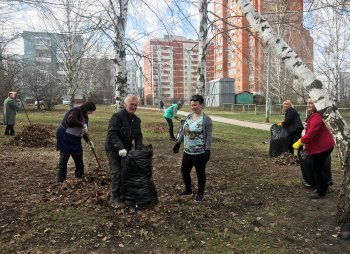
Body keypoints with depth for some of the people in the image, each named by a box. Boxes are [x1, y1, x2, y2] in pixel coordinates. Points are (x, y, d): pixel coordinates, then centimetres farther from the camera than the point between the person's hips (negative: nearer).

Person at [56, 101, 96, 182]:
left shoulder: (85, 116, 9)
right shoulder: (76, 111, -19)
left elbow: (83, 130, 14)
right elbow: (71, 120, -40)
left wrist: (88, 140, 6)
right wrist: (82, 125, -32)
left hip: (74, 139, 9)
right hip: (65, 137, -9)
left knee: (78, 155, 14)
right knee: (64, 156, -3)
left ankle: (79, 174, 29)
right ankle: (61, 178, 7)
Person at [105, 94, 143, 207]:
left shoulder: (137, 120, 4)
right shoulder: (117, 116, -20)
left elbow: (138, 136, 2)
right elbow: (112, 134, -27)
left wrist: (138, 150, -12)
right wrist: (120, 148, -36)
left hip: (126, 150, 7)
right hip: (114, 150, -6)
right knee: (117, 173, -6)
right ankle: (114, 198, 7)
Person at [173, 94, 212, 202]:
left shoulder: (206, 119, -13)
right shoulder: (189, 117, 7)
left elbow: (208, 136, -15)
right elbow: (184, 131, 16)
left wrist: (207, 150, -21)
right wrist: (178, 143, 15)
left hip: (200, 153, -7)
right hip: (187, 151, 7)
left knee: (200, 173, 7)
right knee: (184, 170, 14)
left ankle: (200, 194, 24)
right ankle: (188, 190, 35)